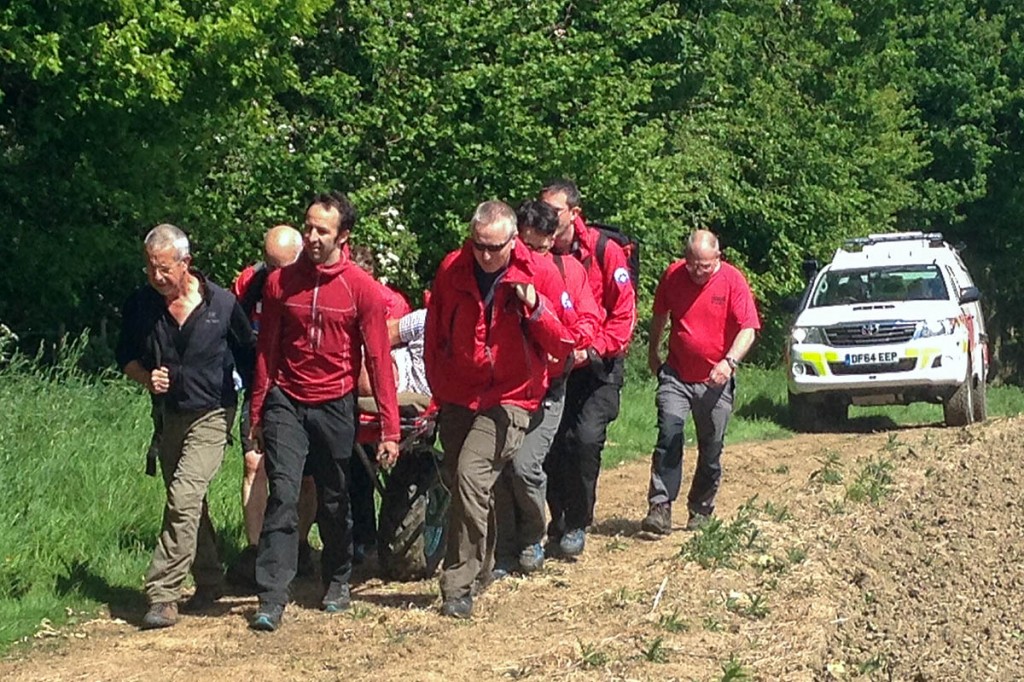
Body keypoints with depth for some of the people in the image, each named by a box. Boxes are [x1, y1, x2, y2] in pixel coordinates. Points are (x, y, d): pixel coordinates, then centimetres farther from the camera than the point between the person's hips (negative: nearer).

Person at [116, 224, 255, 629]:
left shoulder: (222, 304, -8)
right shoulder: (141, 306, -2)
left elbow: (248, 357, 4)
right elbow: (126, 356, 11)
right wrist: (146, 378, -9)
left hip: (210, 417, -5)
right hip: (168, 417, 5)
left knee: (184, 499, -19)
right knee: (189, 505, 15)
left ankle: (163, 596, -19)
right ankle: (209, 583, 31)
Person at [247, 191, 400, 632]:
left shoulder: (361, 289, -7)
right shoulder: (280, 283, -1)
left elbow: (378, 359, -7)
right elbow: (267, 351, 7)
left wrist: (389, 427, -10)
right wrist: (257, 412, 8)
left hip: (335, 406, 0)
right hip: (286, 402, 1)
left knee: (335, 501, 11)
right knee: (282, 496, -9)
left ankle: (338, 582, 31)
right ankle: (271, 598, -10)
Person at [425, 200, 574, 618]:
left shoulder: (540, 274, -10)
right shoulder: (451, 269, -1)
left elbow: (563, 346, -9)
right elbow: (434, 333, 13)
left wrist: (535, 307, -25)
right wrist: (439, 387, 14)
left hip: (510, 399, -4)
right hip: (458, 397, 5)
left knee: (471, 477, -20)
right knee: (459, 483, 11)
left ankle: (459, 586, -16)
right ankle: (479, 568, 31)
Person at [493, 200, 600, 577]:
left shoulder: (568, 268, 1)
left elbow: (589, 321, 3)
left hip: (546, 387, -1)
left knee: (525, 465, -13)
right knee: (499, 468, -1)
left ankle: (531, 541, 12)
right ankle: (504, 552, 14)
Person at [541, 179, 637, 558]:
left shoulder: (605, 252, -10)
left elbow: (623, 314, -9)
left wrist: (591, 350, -19)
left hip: (598, 364, -3)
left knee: (586, 438, -17)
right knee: (552, 444, -1)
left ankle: (577, 524, -3)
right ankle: (558, 522, 17)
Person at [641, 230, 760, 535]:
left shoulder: (733, 280, -10)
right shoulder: (673, 275, -2)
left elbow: (748, 329, -15)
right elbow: (659, 315, 16)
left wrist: (729, 362, -29)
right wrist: (653, 351, 20)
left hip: (715, 380, -1)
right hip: (676, 374, 1)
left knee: (711, 448, 8)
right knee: (669, 435, -17)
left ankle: (701, 510, 25)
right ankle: (660, 507, -20)